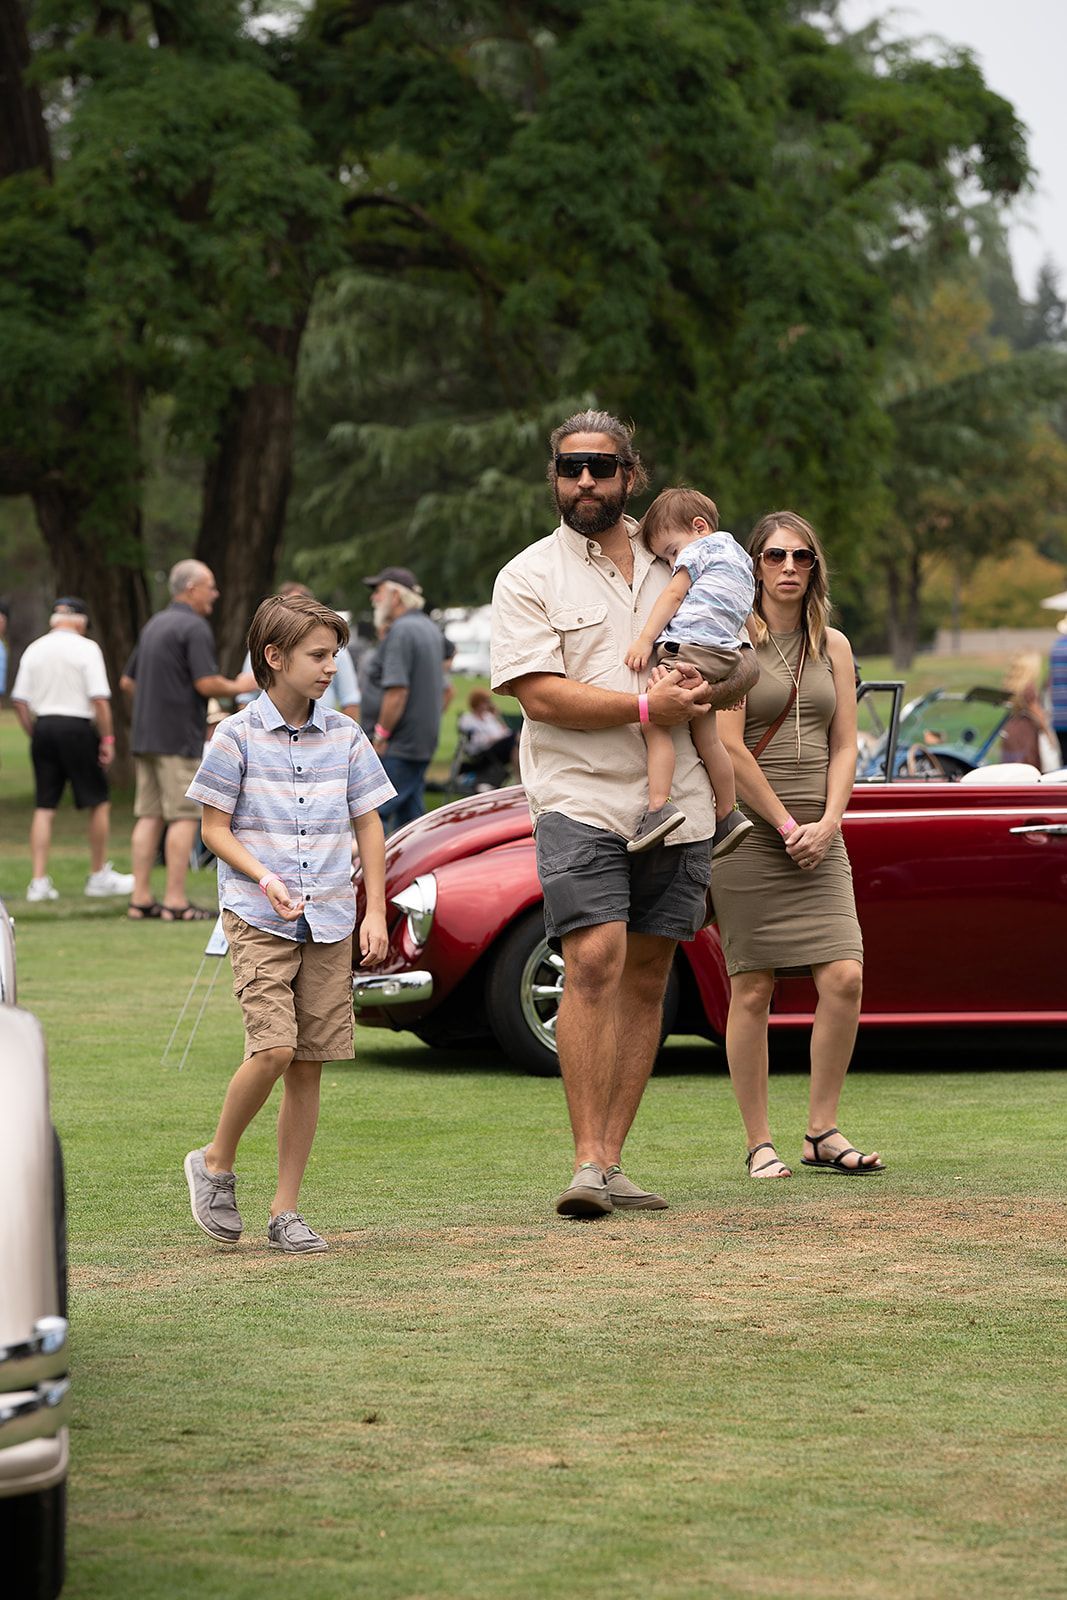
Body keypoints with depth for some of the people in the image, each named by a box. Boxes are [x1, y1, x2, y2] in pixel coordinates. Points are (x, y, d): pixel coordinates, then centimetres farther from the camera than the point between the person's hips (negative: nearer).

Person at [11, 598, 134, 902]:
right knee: (99, 802, 8)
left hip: (43, 728, 5)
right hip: (77, 726, -5)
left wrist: (34, 735, 14)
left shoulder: (34, 649, 8)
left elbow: (19, 701, 6)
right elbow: (100, 699, -12)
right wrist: (107, 739, -7)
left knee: (44, 808, 5)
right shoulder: (86, 648, -5)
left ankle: (39, 880, -1)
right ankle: (99, 876, 13)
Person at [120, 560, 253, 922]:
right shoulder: (194, 627, -11)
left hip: (145, 736, 8)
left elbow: (127, 681, 22)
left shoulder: (154, 624, 17)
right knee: (184, 817, -6)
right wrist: (239, 687, -2)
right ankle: (175, 901, -8)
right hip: (178, 738, -8)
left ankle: (140, 898, 4)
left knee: (148, 816, 7)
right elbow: (207, 683, -18)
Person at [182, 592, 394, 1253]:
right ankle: (216, 1163, 5)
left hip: (329, 920, 4)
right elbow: (215, 828, 0)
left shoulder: (346, 736, 6)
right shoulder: (238, 736, -4)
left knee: (310, 1066, 3)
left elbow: (369, 826, 12)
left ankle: (287, 1210, 11)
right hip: (258, 918, -4)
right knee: (273, 1047, -18)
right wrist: (264, 880, -15)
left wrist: (376, 911, 5)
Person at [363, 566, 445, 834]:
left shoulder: (400, 631, -15)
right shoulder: (430, 628, 14)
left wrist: (381, 736, -15)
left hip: (400, 743, -10)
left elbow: (397, 691, -22)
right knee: (409, 814, 13)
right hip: (425, 741, 10)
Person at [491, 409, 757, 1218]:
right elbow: (541, 696, -8)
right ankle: (587, 1163, -16)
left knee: (647, 977, 4)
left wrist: (707, 690, -4)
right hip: (581, 799, -4)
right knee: (594, 961, -18)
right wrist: (645, 706, -15)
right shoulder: (529, 576, 2)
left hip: (678, 808, 4)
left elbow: (748, 660, 19)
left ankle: (612, 1161, 9)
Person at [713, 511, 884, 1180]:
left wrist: (826, 825, -5)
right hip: (749, 831, -4)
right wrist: (787, 826, -11)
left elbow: (844, 746, 10)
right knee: (753, 989, -3)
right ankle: (760, 1144, 4)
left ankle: (823, 1131, 5)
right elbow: (728, 747, -10)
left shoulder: (833, 646, 13)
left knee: (845, 978, -7)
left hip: (819, 839, 4)